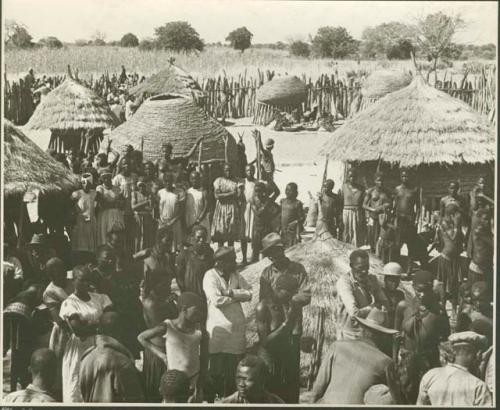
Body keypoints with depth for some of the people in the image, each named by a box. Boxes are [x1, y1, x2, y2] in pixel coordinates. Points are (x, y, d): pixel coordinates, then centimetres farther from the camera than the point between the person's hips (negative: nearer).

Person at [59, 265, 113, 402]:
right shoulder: (69, 303, -3)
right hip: (79, 350, -4)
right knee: (77, 391, -3)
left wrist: (90, 324, -11)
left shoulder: (99, 298, 11)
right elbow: (77, 330, -13)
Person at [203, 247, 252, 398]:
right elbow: (217, 300, -20)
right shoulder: (210, 276, -9)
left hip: (237, 328, 6)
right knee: (217, 370, 0)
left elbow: (249, 293, 2)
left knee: (234, 369, 9)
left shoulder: (235, 275, 11)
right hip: (218, 328, -5)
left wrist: (231, 292, -15)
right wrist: (238, 297, -6)